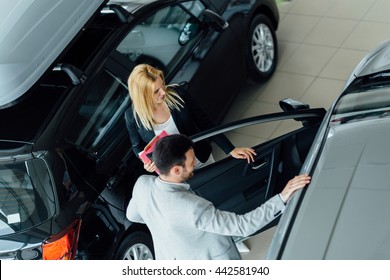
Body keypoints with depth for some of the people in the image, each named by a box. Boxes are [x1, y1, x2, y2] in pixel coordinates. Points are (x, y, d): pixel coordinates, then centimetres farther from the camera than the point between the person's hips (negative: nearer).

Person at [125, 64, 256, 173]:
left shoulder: (177, 93, -19)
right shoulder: (133, 116, -19)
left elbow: (204, 122, -12)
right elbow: (138, 146, -1)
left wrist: (231, 150, -16)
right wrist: (147, 163, -23)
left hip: (202, 161, 1)